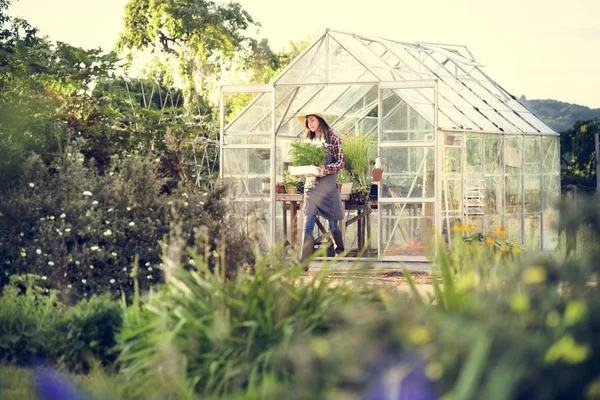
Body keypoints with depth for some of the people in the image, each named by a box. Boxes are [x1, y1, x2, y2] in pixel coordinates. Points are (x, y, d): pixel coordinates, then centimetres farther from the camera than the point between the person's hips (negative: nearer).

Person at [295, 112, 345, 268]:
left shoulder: (333, 138, -2)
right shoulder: (308, 140, 13)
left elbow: (341, 163, -5)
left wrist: (325, 169, -22)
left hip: (328, 185, -3)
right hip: (311, 185, 3)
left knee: (333, 224, 8)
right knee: (308, 224, -8)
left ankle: (341, 252, 32)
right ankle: (303, 263, -13)